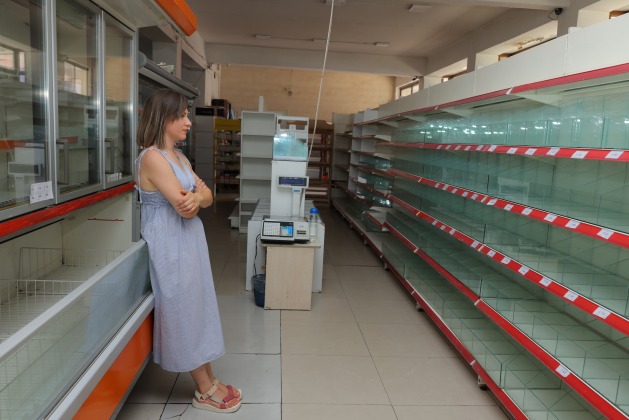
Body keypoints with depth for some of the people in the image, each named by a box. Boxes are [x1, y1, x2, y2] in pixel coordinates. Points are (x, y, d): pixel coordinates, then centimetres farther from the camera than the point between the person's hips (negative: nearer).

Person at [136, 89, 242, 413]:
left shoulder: (178, 156, 11)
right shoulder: (152, 157, -18)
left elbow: (207, 198, 6)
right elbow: (184, 208, -23)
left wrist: (197, 195, -16)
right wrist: (199, 193, -2)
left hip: (189, 242, 9)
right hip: (170, 246, -9)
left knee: (197, 310, 14)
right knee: (184, 313, 3)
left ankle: (208, 380, 27)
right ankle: (205, 390, 18)